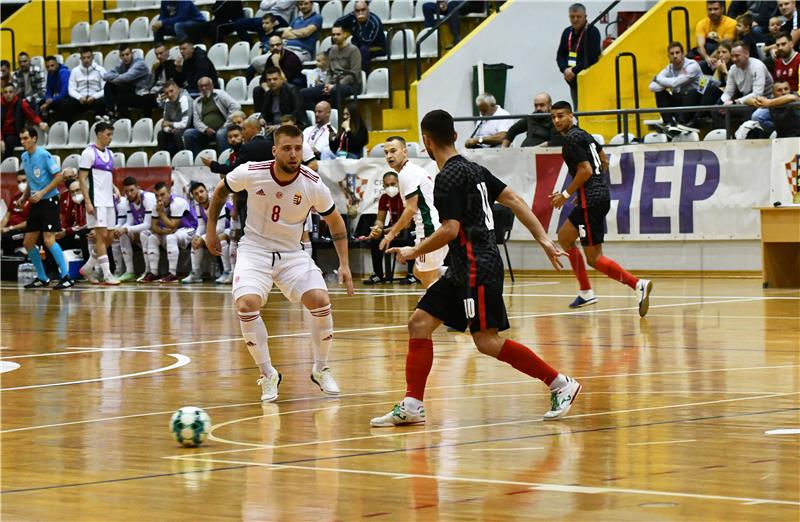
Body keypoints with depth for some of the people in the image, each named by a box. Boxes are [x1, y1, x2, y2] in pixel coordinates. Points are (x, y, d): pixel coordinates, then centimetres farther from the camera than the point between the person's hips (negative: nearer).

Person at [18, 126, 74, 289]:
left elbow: (59, 176, -15)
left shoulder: (44, 155, -13)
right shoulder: (24, 157, 10)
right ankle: (42, 278, 20)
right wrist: (24, 196, 8)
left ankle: (66, 277, -14)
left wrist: (42, 193, -20)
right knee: (28, 243, 7)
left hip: (49, 201, -8)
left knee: (49, 240, -18)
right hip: (35, 203, 8)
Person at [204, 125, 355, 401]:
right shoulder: (251, 173, -17)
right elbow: (221, 191, 6)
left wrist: (344, 264, -2)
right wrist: (211, 229, 10)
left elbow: (335, 221, 3)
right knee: (246, 305, -26)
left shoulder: (313, 184, -14)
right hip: (254, 250, -1)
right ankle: (267, 374, -6)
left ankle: (321, 369, 5)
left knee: (320, 301, -19)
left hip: (292, 253, 1)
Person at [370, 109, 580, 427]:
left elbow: (450, 230, -20)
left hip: (478, 267, -10)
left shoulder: (449, 177, -13)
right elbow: (514, 201, 12)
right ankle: (412, 406, 5)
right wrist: (544, 240, 10)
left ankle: (561, 384, -5)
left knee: (487, 341, -11)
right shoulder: (472, 169, 15)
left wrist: (414, 252, -7)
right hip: (462, 270, 10)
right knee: (419, 323, 6)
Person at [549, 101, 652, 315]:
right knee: (564, 237, 19)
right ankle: (586, 293, 18)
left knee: (594, 258, -9)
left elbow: (586, 170, -19)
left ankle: (638, 284, -21)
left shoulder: (572, 139, -12)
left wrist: (566, 194, -11)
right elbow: (603, 162, 24)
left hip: (591, 200, -10)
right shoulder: (584, 134, 17)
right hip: (601, 194, 10)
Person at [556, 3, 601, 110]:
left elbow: (591, 57, -17)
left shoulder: (592, 32, -8)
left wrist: (574, 71, -16)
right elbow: (560, 55, 14)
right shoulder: (567, 32, 12)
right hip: (573, 81, 7)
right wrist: (565, 70, -5)